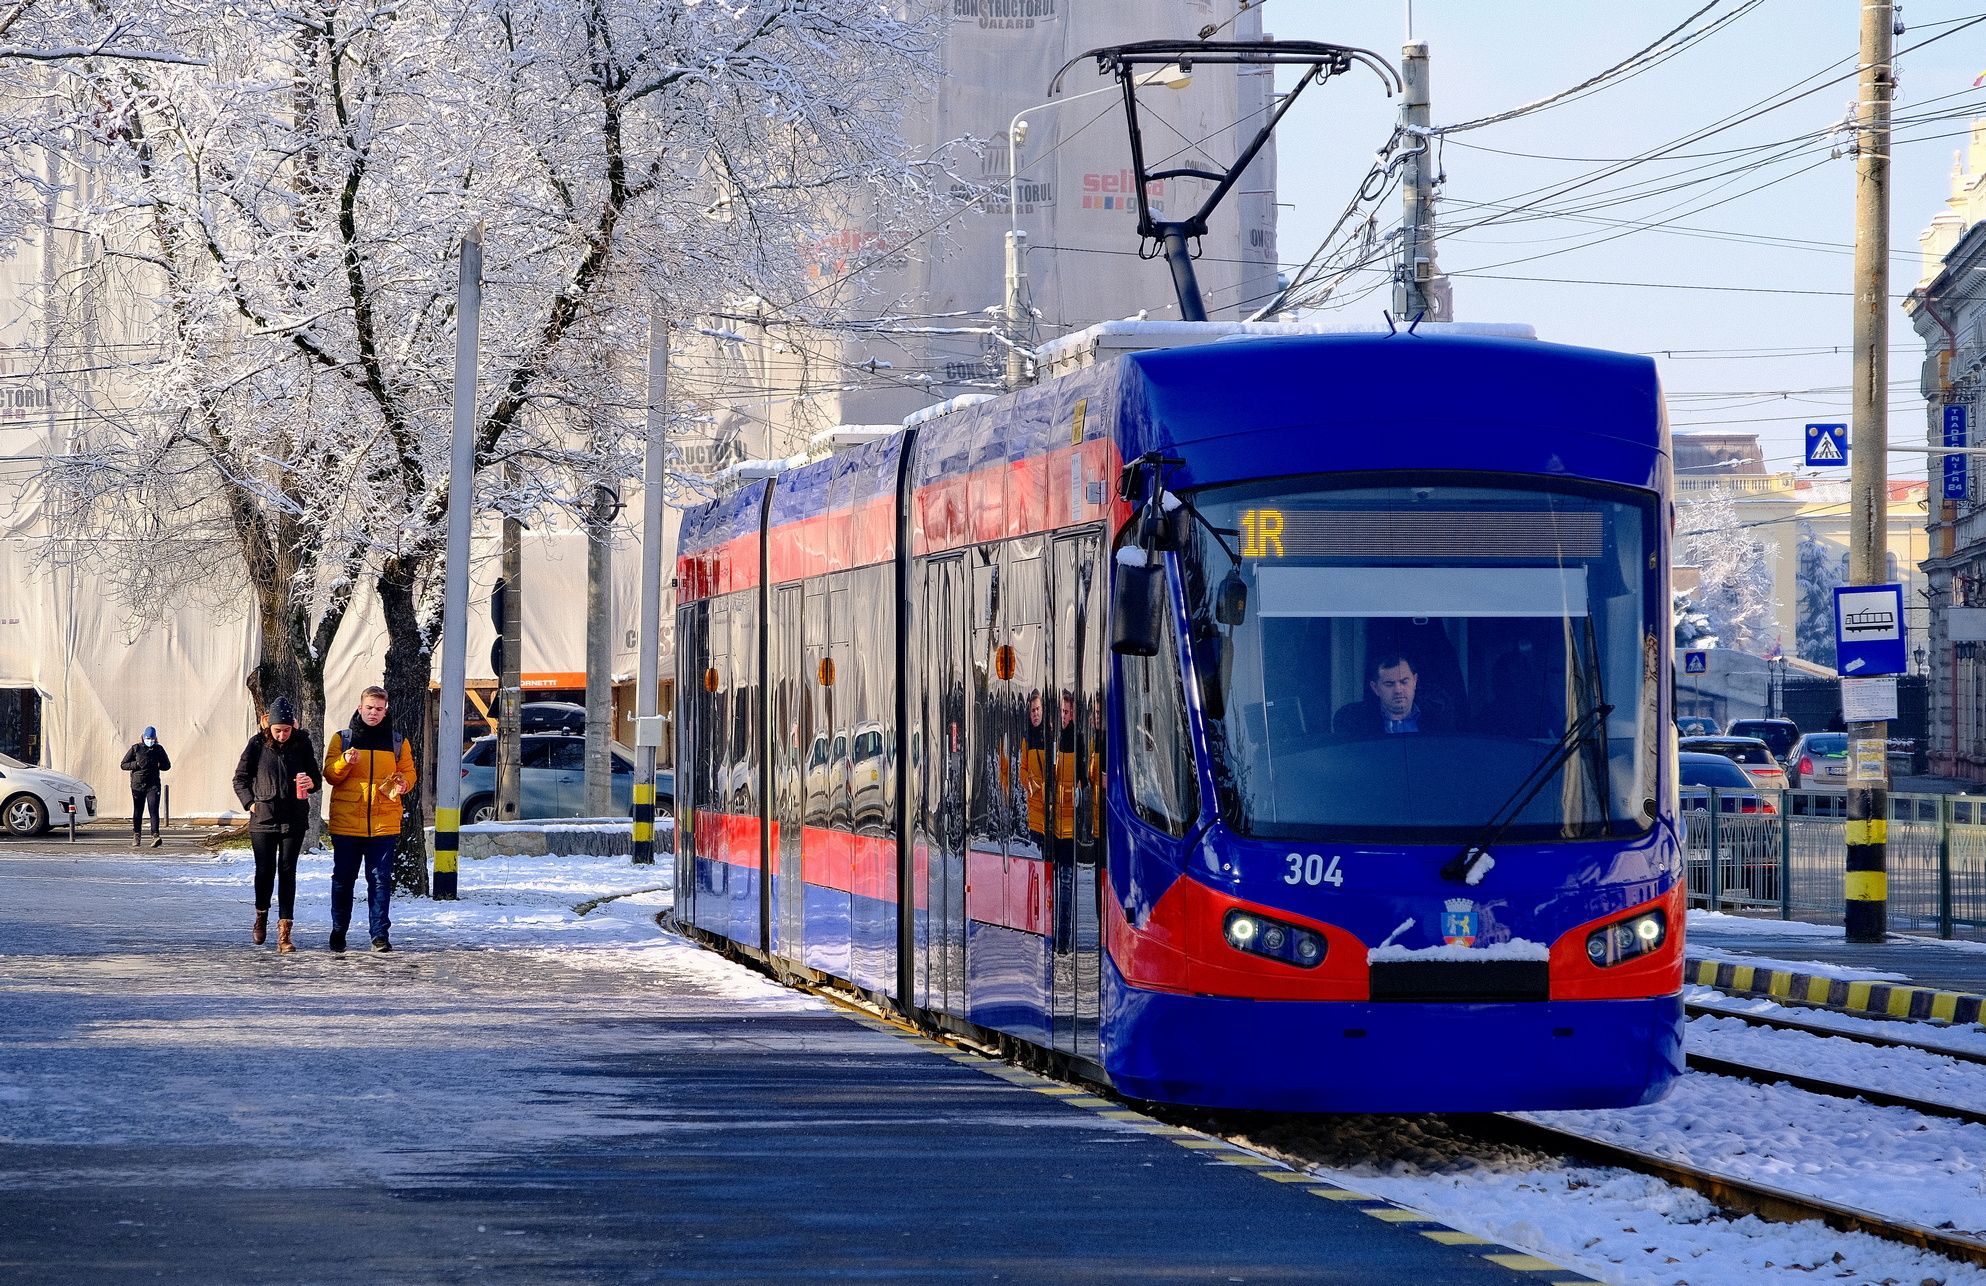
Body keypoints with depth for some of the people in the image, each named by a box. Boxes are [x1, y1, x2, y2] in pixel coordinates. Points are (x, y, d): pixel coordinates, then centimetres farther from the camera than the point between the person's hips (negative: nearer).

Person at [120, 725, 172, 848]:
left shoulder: (159, 749, 5)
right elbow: (123, 765, 0)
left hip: (153, 784, 0)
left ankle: (155, 836, -24)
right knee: (137, 812, 8)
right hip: (138, 784, 0)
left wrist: (158, 765, -7)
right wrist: (137, 764, -16)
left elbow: (167, 765, 15)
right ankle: (136, 836, 22)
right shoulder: (136, 748, 0)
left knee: (154, 810, -14)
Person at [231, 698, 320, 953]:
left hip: (294, 820, 0)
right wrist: (250, 802, -6)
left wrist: (311, 783, -15)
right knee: (265, 870, 3)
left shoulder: (302, 744, 0)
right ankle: (261, 916, 30)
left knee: (287, 872, -2)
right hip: (263, 818, 0)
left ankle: (284, 931, -3)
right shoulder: (257, 744, -3)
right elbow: (240, 779, 7)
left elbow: (316, 777, 8)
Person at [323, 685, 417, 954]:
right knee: (343, 879, 5)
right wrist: (345, 762, -18)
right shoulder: (341, 739, 7)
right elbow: (330, 775, 2)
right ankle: (338, 931, 18)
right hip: (346, 823, 0)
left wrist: (403, 783, -9)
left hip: (384, 824, 0)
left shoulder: (397, 742, 10)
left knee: (380, 880, -3)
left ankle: (380, 933, -1)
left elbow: (408, 773, 14)